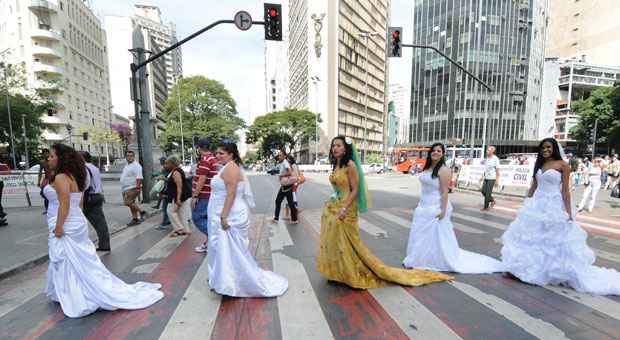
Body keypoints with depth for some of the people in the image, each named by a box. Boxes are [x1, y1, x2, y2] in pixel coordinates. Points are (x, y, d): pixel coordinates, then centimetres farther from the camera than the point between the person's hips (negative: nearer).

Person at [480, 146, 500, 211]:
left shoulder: (495, 159, -12)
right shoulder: (487, 158, 8)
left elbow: (497, 170, -13)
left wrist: (497, 180, -15)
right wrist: (483, 176, 16)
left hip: (492, 179, -7)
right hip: (486, 178, 7)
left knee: (488, 193, -4)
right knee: (483, 191, 8)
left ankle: (486, 207, 6)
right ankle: (492, 200, 30)